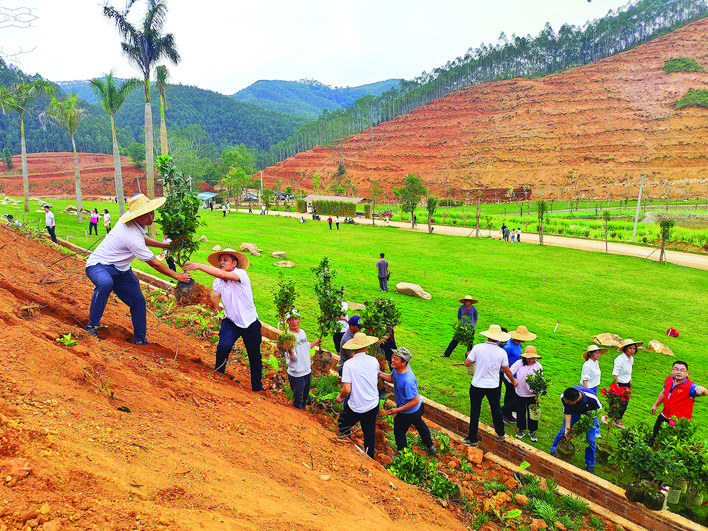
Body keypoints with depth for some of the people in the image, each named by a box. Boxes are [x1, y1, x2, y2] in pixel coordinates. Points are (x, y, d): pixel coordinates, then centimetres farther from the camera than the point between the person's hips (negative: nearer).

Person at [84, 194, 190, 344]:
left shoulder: (127, 217, -7)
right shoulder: (132, 238, -33)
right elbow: (154, 263, -23)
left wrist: (163, 245, 12)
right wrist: (177, 276, -13)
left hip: (120, 269, 9)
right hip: (99, 265, -9)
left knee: (138, 301, 5)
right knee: (105, 283, -43)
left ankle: (139, 339, 20)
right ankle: (92, 326, -26)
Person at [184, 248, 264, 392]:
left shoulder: (241, 274, -18)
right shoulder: (218, 282, -2)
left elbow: (222, 274, -37)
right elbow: (215, 304, -8)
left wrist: (199, 266, -36)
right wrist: (211, 294, -27)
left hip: (250, 323, -3)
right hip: (231, 321, 3)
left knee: (255, 357, 11)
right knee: (223, 346, -25)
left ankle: (257, 387, 32)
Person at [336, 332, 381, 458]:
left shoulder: (349, 364, -17)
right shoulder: (374, 361, -6)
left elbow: (347, 390, -20)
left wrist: (340, 397, 2)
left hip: (355, 407, -4)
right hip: (373, 405, 4)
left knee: (343, 426, 21)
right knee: (370, 433, 20)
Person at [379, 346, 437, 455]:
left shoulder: (408, 380, -42)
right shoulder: (398, 368, -16)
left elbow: (415, 401, -35)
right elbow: (392, 378, 5)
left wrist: (397, 410, -31)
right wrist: (379, 373, -12)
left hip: (408, 412, -9)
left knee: (399, 432, 15)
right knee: (419, 424, 33)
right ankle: (430, 446, 57)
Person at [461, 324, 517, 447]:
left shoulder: (477, 348, -14)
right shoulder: (502, 352, -9)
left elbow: (467, 364, -8)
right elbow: (507, 370, 1)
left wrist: (469, 355, 14)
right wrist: (513, 381, 20)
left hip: (477, 386, -2)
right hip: (494, 386, 2)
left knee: (475, 412, 8)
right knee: (496, 410, 22)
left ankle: (472, 439, 16)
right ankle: (501, 434, 40)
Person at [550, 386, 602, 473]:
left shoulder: (591, 398, -43)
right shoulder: (563, 397, -35)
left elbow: (598, 408, -18)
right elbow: (567, 412, -18)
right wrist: (567, 428, -22)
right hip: (574, 412, 2)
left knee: (590, 439, -5)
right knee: (563, 431, 4)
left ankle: (590, 464, 17)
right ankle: (553, 452, 30)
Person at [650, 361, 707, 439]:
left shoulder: (690, 387, -27)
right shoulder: (669, 380, -8)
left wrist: (702, 390, -73)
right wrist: (655, 405, 22)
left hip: (679, 422, -6)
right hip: (664, 416, 6)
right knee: (655, 436, 24)